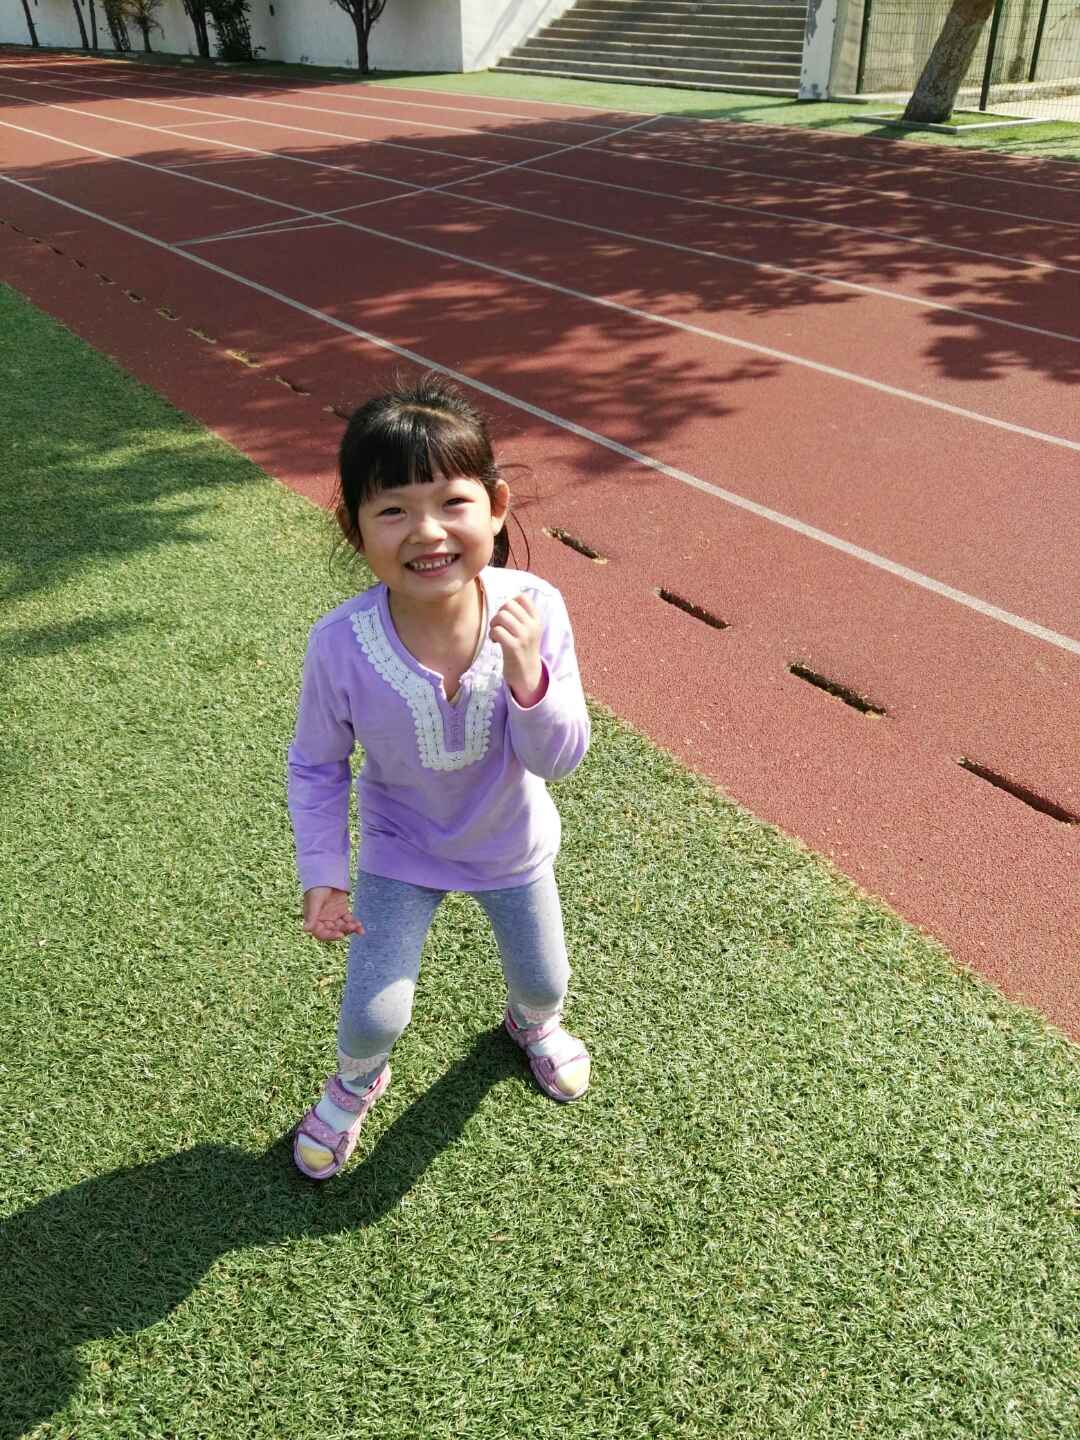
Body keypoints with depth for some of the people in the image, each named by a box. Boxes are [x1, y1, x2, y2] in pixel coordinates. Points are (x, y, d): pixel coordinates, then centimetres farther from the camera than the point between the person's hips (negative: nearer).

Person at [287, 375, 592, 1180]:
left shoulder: (533, 609, -31)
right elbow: (316, 766, -13)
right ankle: (357, 1082, 42)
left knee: (544, 979, 21)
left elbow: (558, 759, -25)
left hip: (511, 843, 2)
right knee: (374, 1014, 2)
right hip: (401, 849, -1)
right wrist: (322, 872, -15)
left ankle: (533, 1022, 62)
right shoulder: (342, 645, -32)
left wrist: (527, 677, -42)